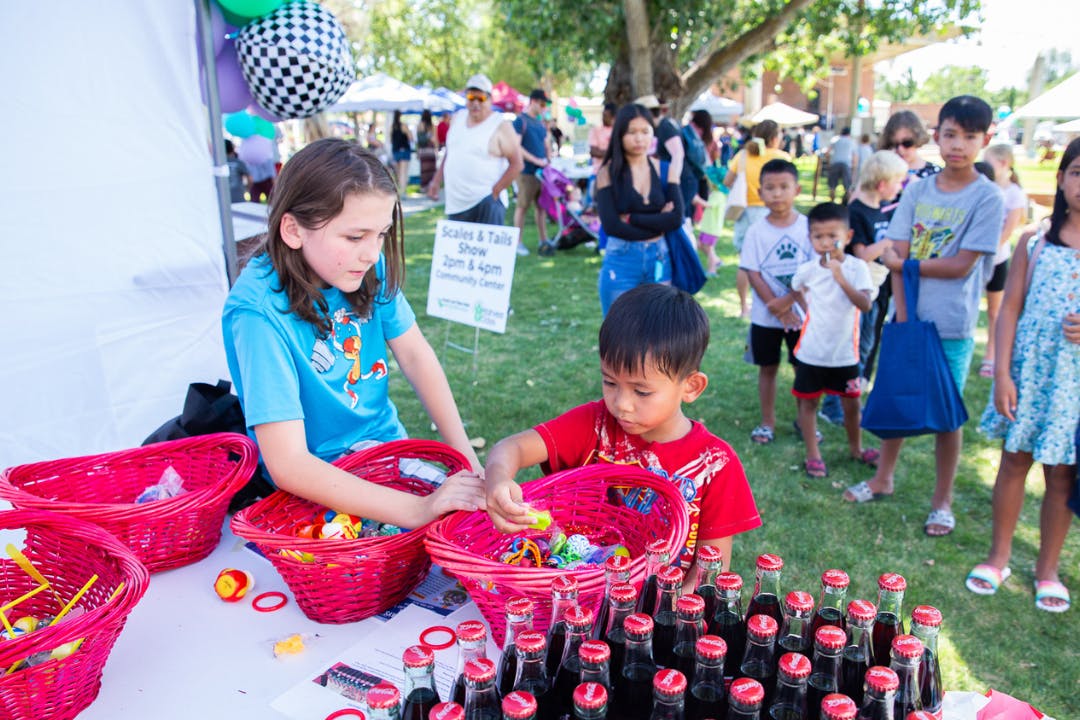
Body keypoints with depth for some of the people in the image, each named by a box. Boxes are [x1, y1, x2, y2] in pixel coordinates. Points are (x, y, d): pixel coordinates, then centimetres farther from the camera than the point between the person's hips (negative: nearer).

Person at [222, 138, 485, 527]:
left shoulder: (370, 267, -10)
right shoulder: (260, 312, -26)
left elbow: (416, 356, 1)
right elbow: (288, 464, -29)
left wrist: (465, 454, -9)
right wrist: (416, 509, -36)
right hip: (319, 486, -5)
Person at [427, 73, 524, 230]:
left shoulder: (500, 126, -6)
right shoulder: (457, 118, 13)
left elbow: (517, 164, -9)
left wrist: (494, 193, -13)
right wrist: (436, 181, 16)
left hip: (486, 205, -6)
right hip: (455, 204, 6)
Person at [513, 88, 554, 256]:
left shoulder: (541, 122, 16)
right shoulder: (520, 121, -7)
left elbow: (547, 144, 23)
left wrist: (548, 160, 4)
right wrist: (536, 160, -17)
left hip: (542, 171, 7)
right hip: (527, 171, -7)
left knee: (541, 205, 9)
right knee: (522, 206, -1)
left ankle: (543, 240, 15)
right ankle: (518, 242, 6)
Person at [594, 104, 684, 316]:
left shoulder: (665, 169, 4)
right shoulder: (609, 172, -4)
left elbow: (676, 218, -8)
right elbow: (611, 225, -15)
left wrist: (631, 219, -13)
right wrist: (657, 223, -9)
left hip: (659, 260, 3)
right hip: (621, 263, -3)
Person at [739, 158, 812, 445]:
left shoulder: (807, 226, -4)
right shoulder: (757, 231, -4)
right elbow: (753, 273, -6)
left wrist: (788, 300, -17)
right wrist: (775, 306, -14)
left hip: (800, 312, 0)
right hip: (765, 316, 0)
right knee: (768, 367, 10)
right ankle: (767, 422, 22)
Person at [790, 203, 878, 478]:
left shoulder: (856, 267, -11)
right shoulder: (807, 269, -6)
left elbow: (866, 304, -25)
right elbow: (796, 289, 18)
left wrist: (841, 279, -33)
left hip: (845, 352, -1)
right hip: (811, 352, 1)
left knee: (851, 403, 13)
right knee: (808, 402, 8)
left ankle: (856, 447, 36)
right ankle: (812, 454, 22)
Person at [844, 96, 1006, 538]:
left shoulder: (986, 198, -7)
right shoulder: (918, 191, 3)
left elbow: (961, 266, -13)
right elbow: (896, 255, -3)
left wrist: (906, 262, -8)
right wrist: (902, 314, -12)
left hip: (952, 324, -3)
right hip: (907, 316, 3)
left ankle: (942, 500, 22)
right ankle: (883, 478, 32)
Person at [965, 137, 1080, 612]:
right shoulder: (1035, 243, 0)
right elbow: (1009, 309, -1)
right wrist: (1002, 373, -7)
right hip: (1029, 370, 1)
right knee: (1014, 462, 10)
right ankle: (998, 557, 25)